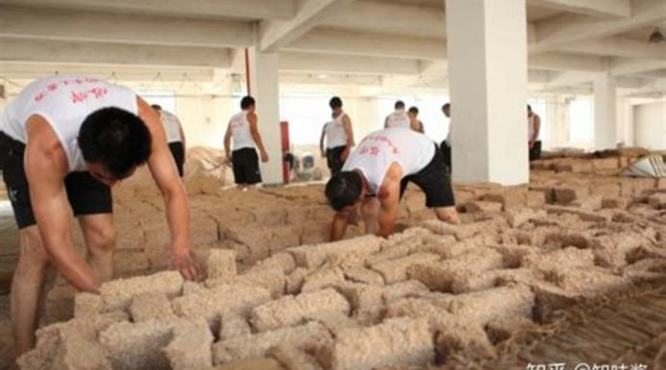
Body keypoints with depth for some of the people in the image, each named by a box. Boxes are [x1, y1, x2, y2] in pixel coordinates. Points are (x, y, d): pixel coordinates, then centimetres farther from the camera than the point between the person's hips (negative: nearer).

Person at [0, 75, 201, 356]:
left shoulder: (144, 120, -36)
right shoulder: (47, 149, -45)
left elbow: (172, 189, -32)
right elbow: (57, 244, -44)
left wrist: (181, 250, -48)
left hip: (90, 144, 4)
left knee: (103, 239, -6)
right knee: (38, 250, -17)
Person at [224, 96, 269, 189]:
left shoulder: (233, 118, 21)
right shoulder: (250, 115, 2)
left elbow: (227, 138, 20)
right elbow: (254, 133, -12)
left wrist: (228, 154, 28)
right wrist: (262, 151, -16)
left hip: (236, 153, 7)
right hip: (248, 151, -7)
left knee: (241, 184, 11)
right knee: (251, 183, -8)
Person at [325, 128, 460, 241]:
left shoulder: (386, 181, -46)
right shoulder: (346, 176, -25)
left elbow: (386, 230, -33)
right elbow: (341, 218, -9)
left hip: (425, 155, -5)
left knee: (447, 214, -7)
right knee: (369, 211, -10)